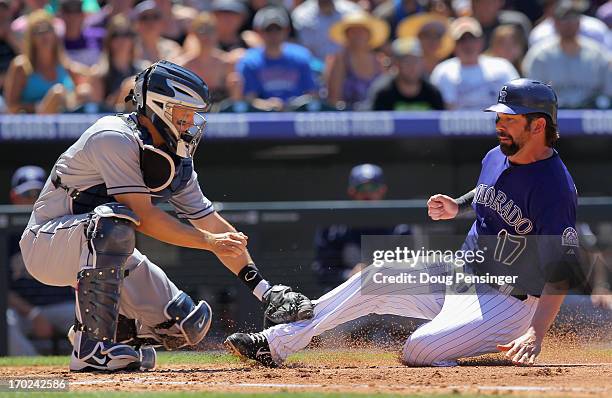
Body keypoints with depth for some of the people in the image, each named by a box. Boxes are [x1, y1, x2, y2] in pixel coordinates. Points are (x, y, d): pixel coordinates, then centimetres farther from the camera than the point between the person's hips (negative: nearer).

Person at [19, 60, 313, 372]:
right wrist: (209, 241, -26)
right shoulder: (116, 139, -23)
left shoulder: (176, 162, 4)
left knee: (187, 325, -3)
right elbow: (143, 216, -29)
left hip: (104, 251, 8)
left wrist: (264, 290, 0)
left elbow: (211, 223, 6)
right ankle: (91, 346, -36)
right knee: (114, 220, -41)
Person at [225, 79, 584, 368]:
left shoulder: (553, 186, -23)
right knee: (378, 278, 0)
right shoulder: (496, 158, 5)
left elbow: (562, 269, -29)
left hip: (511, 301, -9)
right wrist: (458, 206, 7)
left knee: (419, 350, -27)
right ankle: (276, 343, 1)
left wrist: (536, 334, -41)